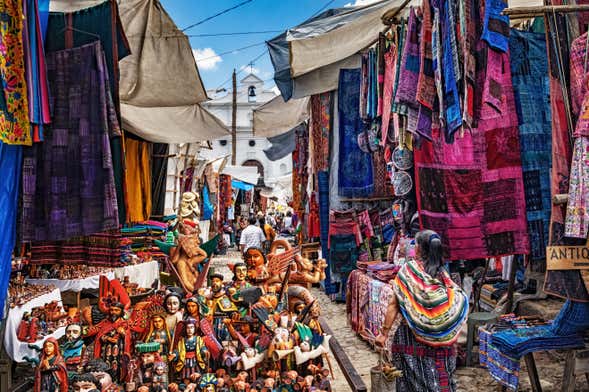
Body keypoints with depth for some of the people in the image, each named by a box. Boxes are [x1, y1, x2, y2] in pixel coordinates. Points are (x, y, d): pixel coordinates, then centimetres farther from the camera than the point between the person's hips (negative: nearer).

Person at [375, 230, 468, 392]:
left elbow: (394, 305, -10)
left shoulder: (408, 270, -9)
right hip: (439, 341, 2)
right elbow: (458, 305, -4)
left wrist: (384, 332, -5)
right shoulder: (442, 274, -3)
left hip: (412, 337, -2)